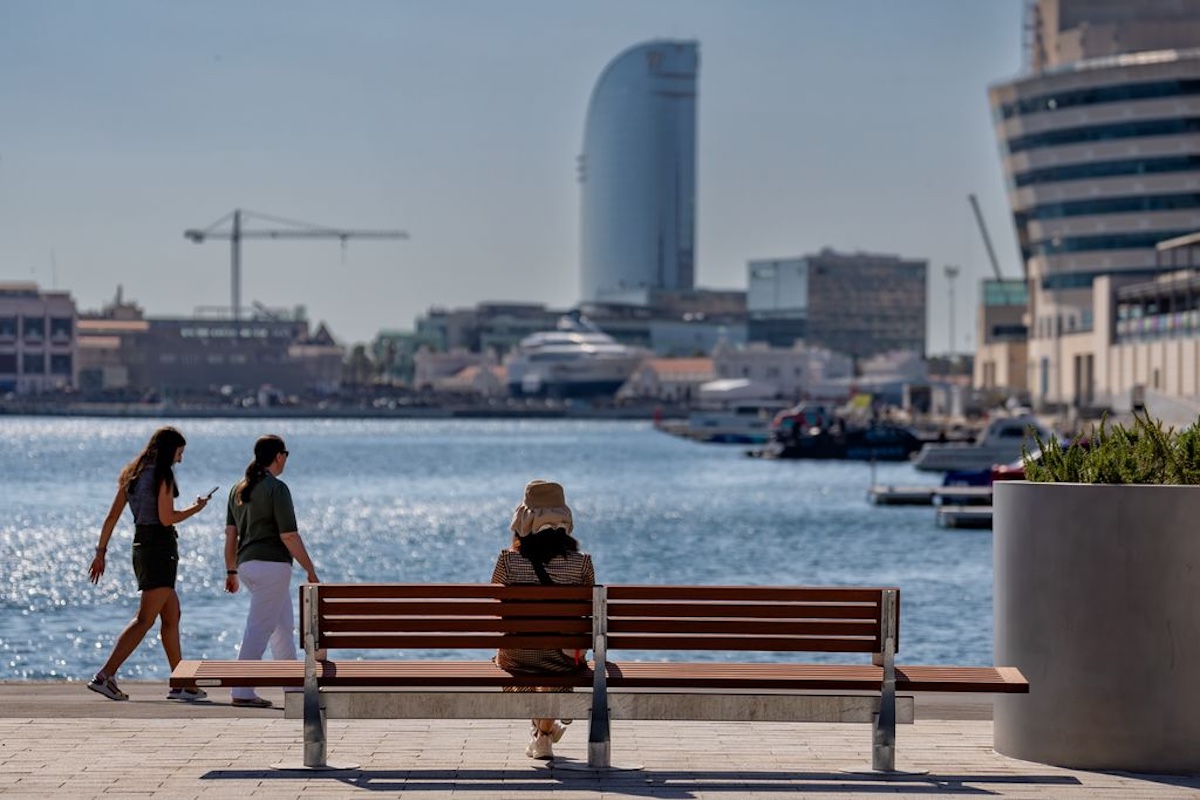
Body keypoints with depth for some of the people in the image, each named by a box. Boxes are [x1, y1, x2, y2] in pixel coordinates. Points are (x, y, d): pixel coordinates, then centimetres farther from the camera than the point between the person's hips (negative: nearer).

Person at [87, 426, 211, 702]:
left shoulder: (132, 475, 13)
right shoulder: (162, 475, -11)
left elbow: (112, 516, 11)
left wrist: (101, 552, 11)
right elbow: (166, 518, -16)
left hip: (141, 545, 9)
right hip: (160, 547, -9)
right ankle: (105, 676, -19)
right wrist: (196, 508, -1)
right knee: (145, 618, -10)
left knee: (172, 615, 14)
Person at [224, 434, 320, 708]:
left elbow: (231, 534, 12)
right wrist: (310, 570, -9)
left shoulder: (238, 489, 13)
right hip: (271, 564, -8)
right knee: (260, 628, -8)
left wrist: (231, 571, 18)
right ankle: (242, 692, -11)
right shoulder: (276, 488, -11)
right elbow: (288, 535, -14)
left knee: (284, 625, 18)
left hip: (247, 564, 9)